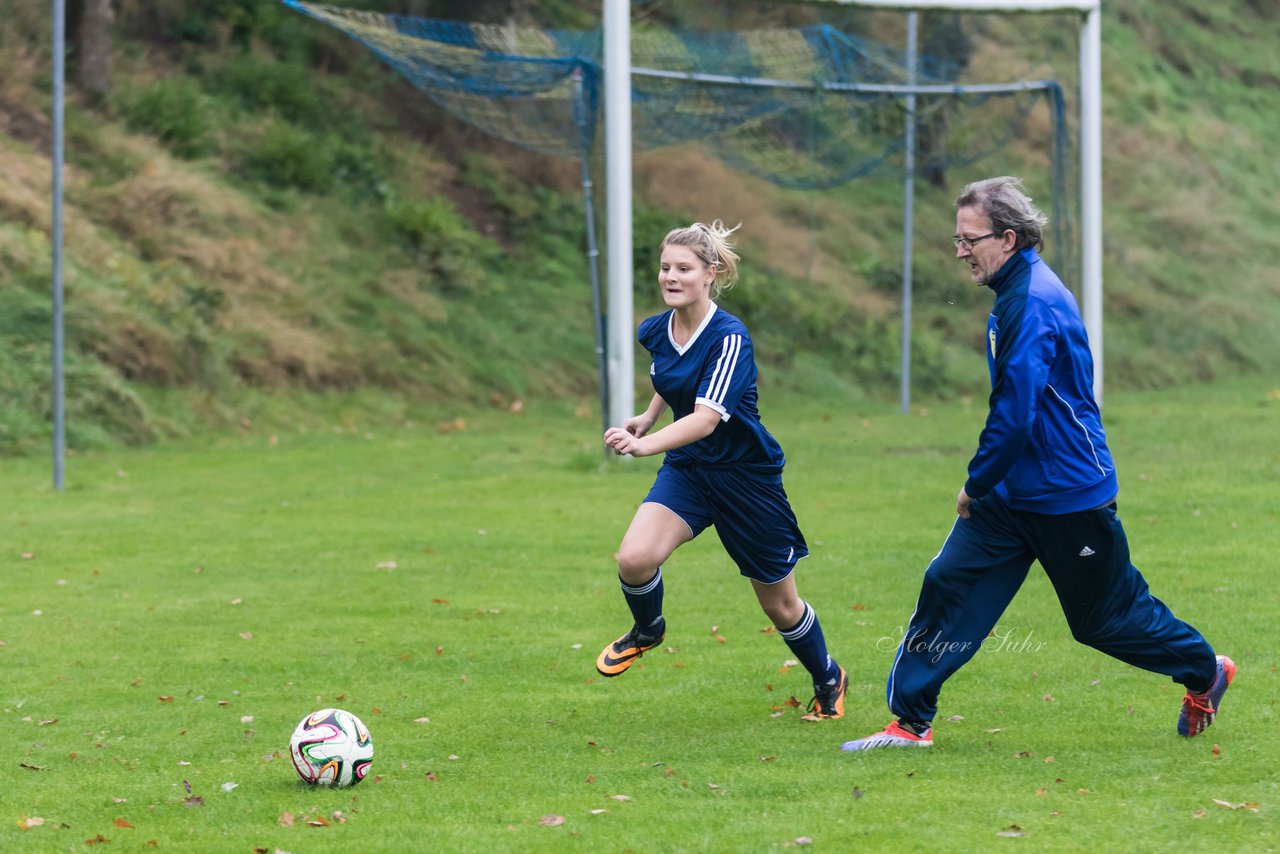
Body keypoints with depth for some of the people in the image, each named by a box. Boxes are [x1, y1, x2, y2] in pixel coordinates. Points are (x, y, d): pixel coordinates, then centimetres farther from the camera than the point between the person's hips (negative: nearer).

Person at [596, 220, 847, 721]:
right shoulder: (655, 331, -4)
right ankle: (646, 631, 11)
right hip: (687, 470, 5)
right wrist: (649, 417, 15)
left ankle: (828, 680, 37)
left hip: (747, 475, -5)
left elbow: (707, 417, -37)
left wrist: (643, 445, -50)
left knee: (780, 606, 9)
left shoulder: (730, 337, -25)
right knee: (634, 559, -22)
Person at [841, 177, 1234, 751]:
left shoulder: (1034, 304, -23)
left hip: (1069, 497, -9)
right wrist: (982, 485, 18)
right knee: (948, 585, -3)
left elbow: (1014, 411, -26)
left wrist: (976, 484, -14)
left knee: (1105, 616, 7)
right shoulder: (1017, 292, 10)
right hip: (1014, 491, 9)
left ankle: (1205, 672, 30)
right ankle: (910, 722, -1)